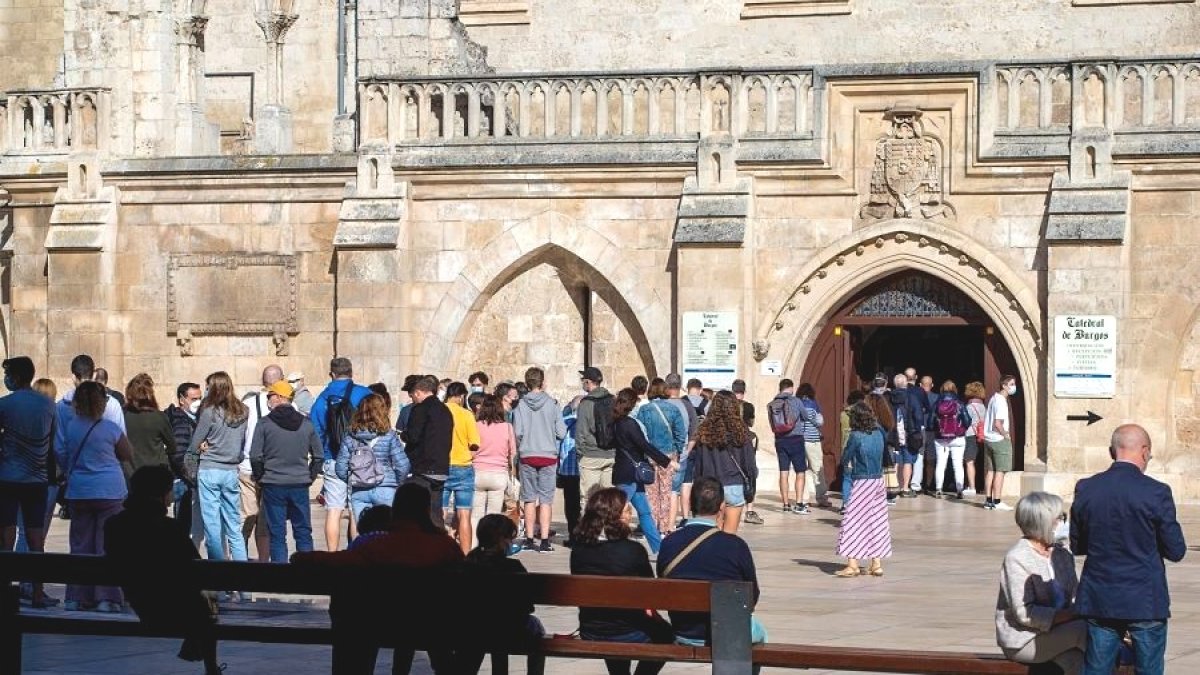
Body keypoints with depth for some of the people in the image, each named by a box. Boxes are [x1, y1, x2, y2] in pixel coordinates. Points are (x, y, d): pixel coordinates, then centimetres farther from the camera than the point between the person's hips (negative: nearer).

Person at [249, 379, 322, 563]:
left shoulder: (265, 423, -6)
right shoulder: (306, 424, 4)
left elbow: (255, 456, -9)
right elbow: (319, 455, 8)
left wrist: (259, 476, 6)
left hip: (273, 485, -3)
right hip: (300, 486, 3)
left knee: (277, 534, 3)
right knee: (303, 533, 9)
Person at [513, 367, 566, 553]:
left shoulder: (521, 405, -4)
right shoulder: (552, 403, -5)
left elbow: (517, 432, -8)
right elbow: (561, 432, -5)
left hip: (527, 455, 1)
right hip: (548, 455, -1)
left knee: (529, 498, 9)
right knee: (546, 499, 1)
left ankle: (529, 538, 11)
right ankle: (544, 540, -5)